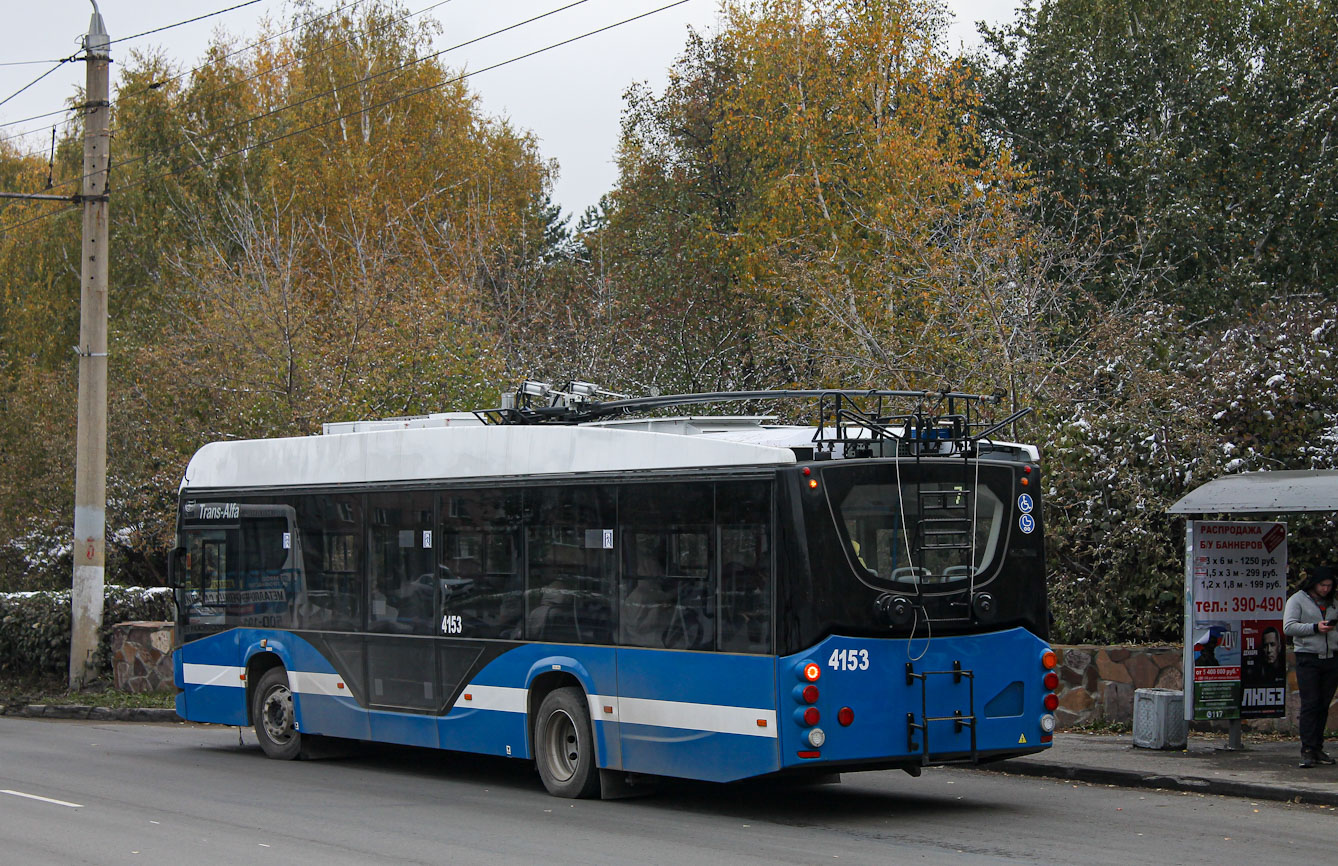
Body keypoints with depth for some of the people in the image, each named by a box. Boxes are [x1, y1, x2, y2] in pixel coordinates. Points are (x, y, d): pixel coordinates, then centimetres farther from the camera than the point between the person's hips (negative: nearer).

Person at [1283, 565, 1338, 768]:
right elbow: (1288, 627, -8)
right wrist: (1315, 628, -16)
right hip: (1308, 658, -5)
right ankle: (1307, 750, -11)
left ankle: (1317, 748, 9)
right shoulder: (1298, 600, 2)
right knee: (1310, 704, -10)